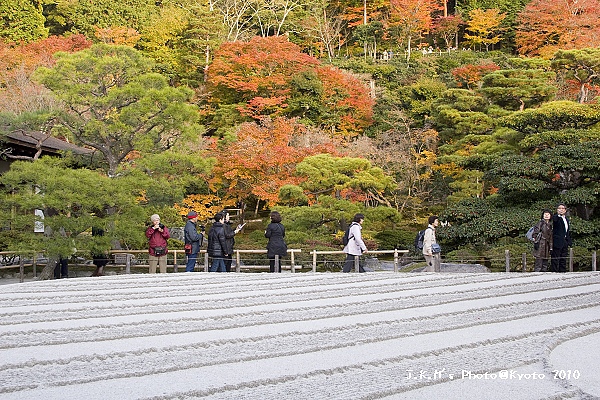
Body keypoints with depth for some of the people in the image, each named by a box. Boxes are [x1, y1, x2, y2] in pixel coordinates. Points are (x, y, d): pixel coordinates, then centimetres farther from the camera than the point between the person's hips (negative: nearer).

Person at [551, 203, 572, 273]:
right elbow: (554, 219, -31)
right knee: (555, 259, -7)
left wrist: (569, 242, 15)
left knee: (563, 260, 10)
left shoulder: (566, 219, 18)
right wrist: (558, 214, -49)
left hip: (565, 243, 7)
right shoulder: (555, 218, -5)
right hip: (557, 242, -7)